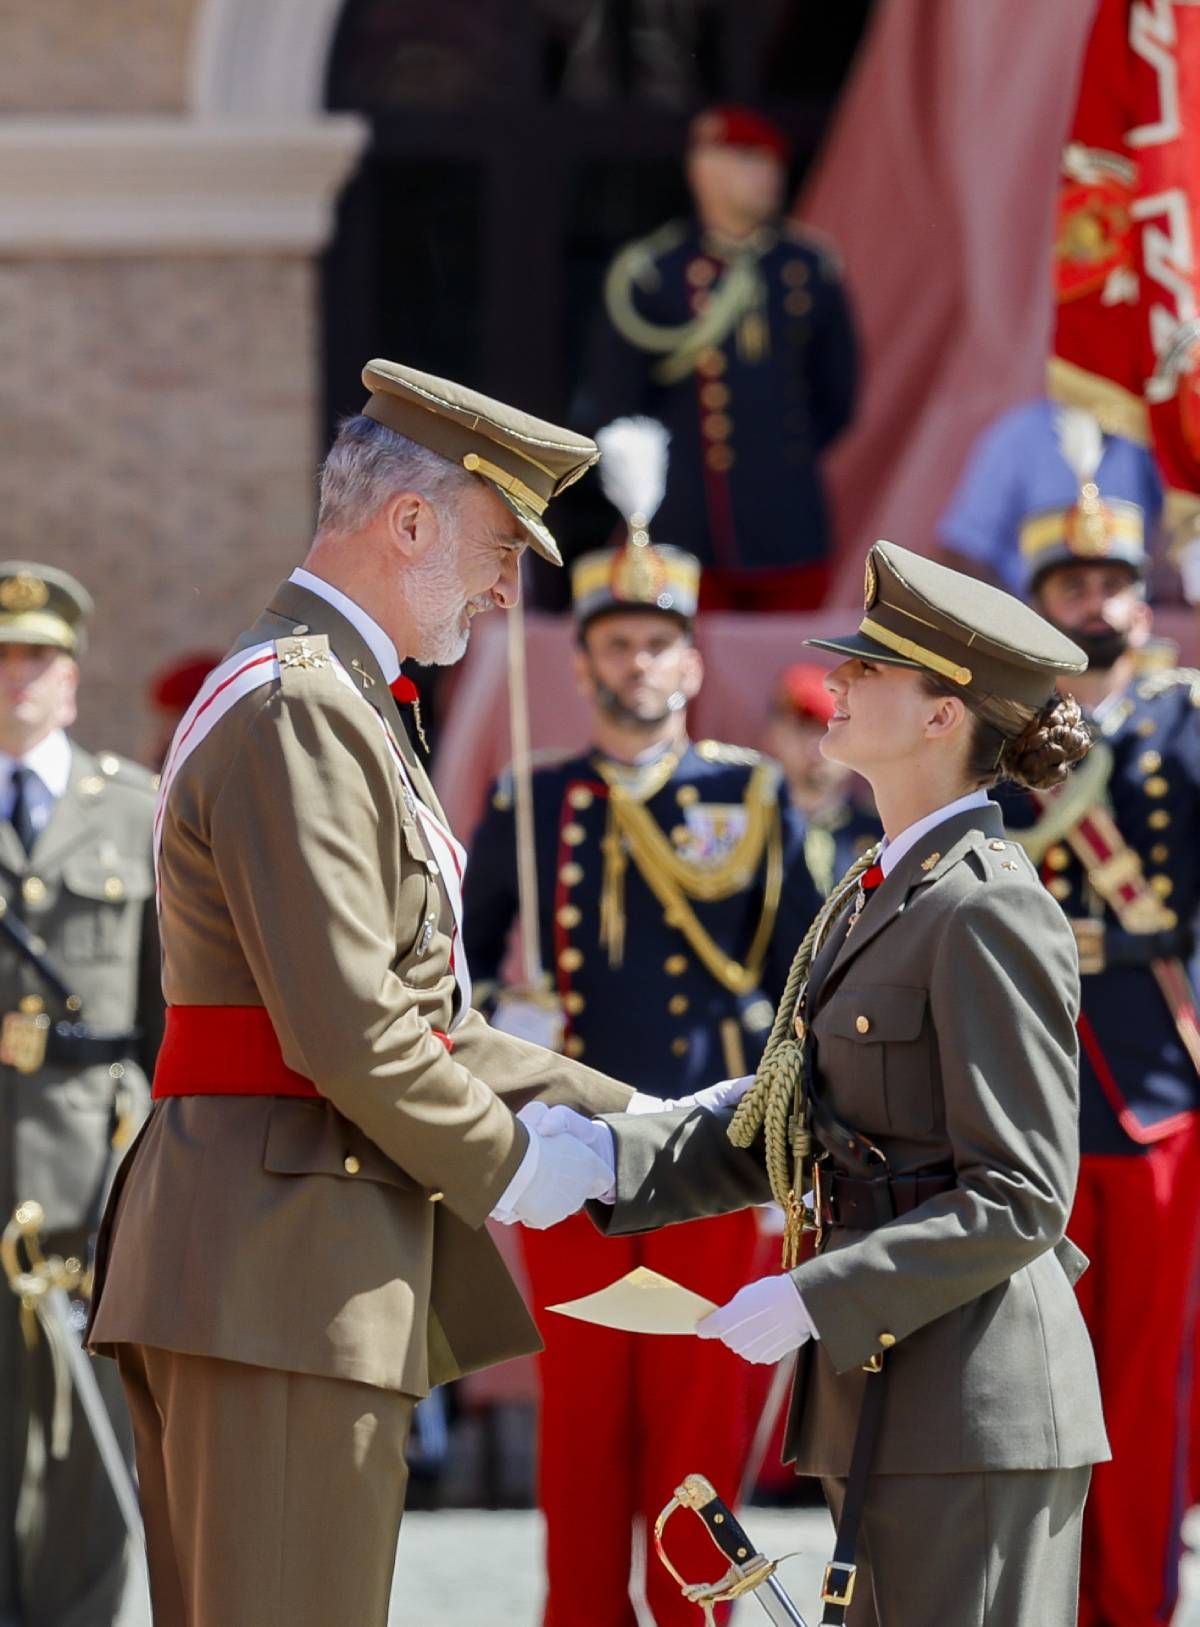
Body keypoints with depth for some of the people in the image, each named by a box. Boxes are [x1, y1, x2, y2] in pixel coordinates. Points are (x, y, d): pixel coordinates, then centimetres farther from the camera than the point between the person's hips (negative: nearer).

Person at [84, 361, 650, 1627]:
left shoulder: (337, 703, 22)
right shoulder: (300, 710, -13)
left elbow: (422, 1022, 23)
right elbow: (347, 1031, -20)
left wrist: (635, 1121, 17)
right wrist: (501, 1168, -7)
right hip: (283, 1255, -11)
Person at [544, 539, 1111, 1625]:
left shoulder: (992, 913, -15)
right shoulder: (874, 899, 15)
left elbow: (1017, 1201, -18)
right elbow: (774, 1144, 16)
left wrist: (812, 1299, -22)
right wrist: (607, 1153, 2)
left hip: (975, 1413, -10)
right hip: (887, 1402, 10)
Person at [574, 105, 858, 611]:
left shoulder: (810, 266, 8)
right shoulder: (650, 272, -4)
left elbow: (837, 398, 19)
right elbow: (605, 407, 0)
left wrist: (787, 458, 14)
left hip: (791, 533, 3)